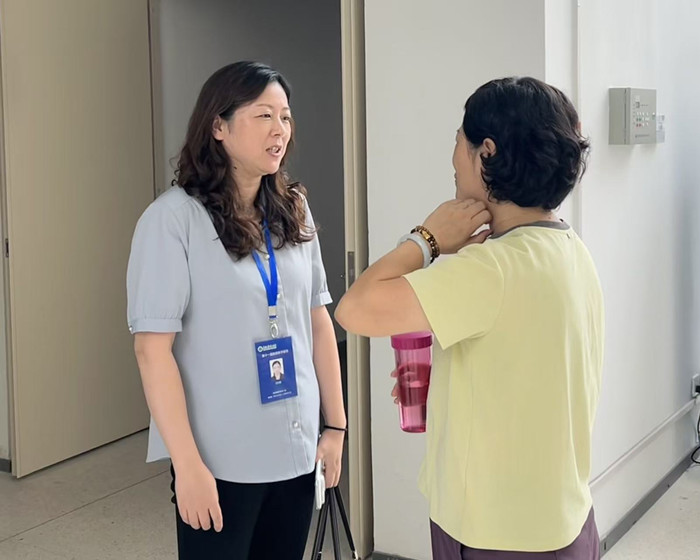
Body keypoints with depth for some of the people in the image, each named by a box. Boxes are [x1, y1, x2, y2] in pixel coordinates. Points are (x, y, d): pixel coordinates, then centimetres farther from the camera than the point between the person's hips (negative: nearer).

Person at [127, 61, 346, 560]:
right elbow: (153, 348, -14)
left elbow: (318, 322, 9)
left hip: (296, 451, 5)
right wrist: (187, 462, -16)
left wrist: (335, 424, 8)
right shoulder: (173, 218, -13)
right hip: (221, 461, -5)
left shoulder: (293, 211, 4)